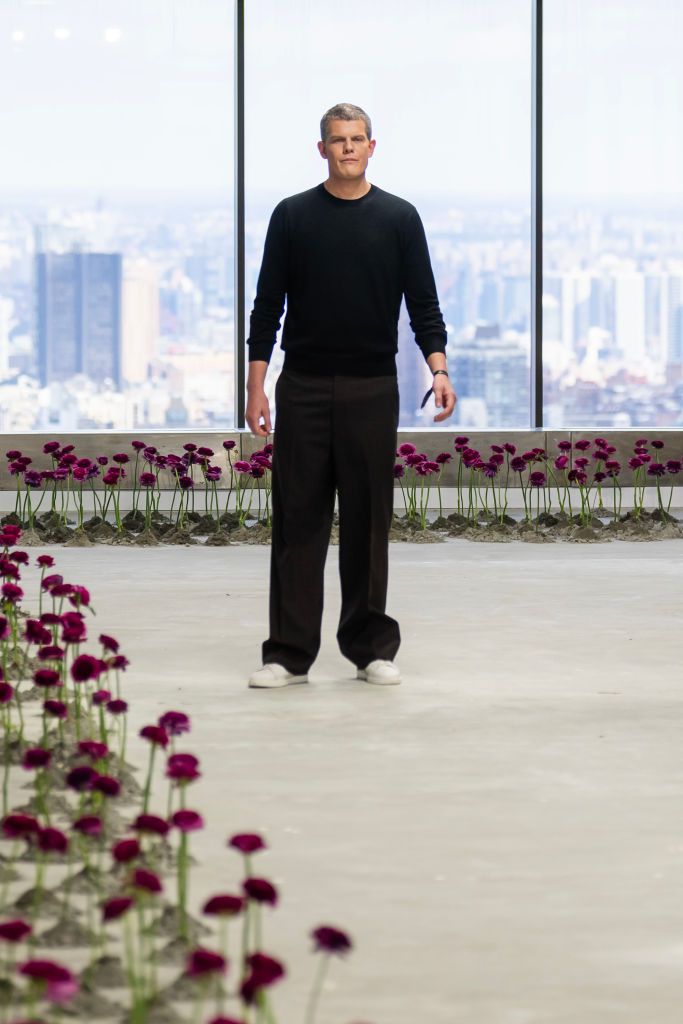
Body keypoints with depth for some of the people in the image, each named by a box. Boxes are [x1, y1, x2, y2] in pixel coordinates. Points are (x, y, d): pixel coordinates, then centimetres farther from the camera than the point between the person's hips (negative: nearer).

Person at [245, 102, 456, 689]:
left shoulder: (398, 218, 4)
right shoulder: (293, 216, 4)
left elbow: (423, 302, 2)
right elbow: (268, 306, 5)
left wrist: (439, 366, -13)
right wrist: (256, 385, -2)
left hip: (372, 391, 0)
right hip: (304, 388, 0)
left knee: (369, 521, 4)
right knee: (298, 520, 0)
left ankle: (371, 647, 13)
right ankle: (290, 653, 3)